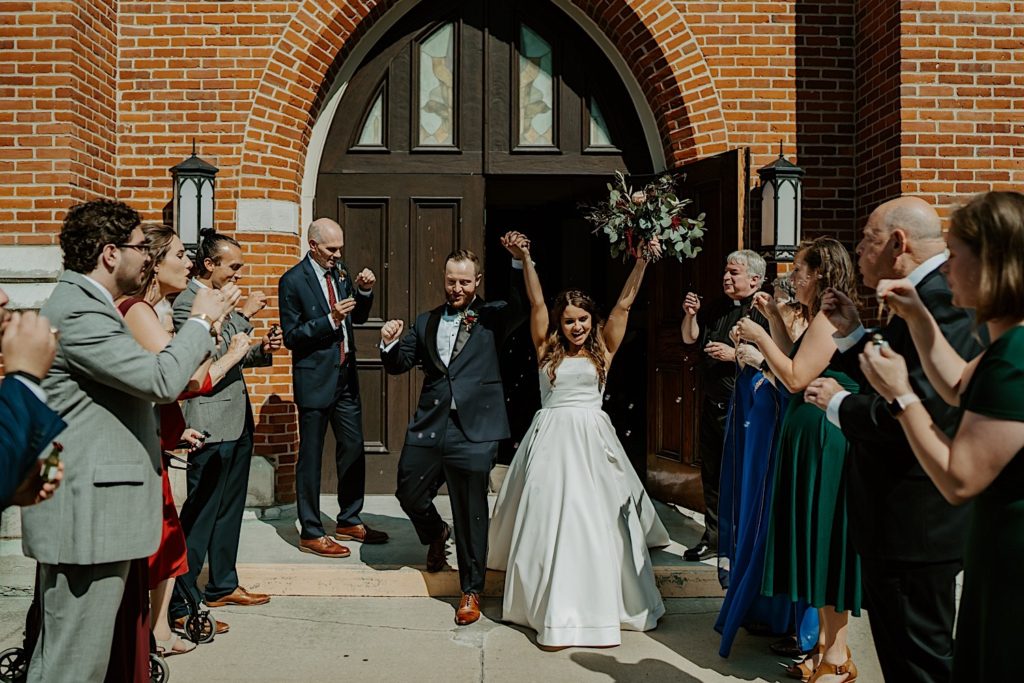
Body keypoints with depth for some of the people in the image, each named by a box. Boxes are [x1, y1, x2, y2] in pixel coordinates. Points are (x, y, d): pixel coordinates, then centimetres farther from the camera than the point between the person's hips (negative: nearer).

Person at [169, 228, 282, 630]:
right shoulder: (187, 303, -14)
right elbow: (211, 355, -25)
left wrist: (262, 351, 4)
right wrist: (244, 315, -20)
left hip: (237, 420, 10)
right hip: (212, 424, -10)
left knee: (230, 509, 18)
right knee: (201, 514, -4)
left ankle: (223, 585, 30)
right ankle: (182, 606, 4)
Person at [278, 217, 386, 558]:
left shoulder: (340, 272, 8)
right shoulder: (293, 280, -11)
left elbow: (359, 317, 15)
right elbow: (291, 336, -12)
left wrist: (364, 291, -3)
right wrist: (330, 320, -23)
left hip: (346, 376, 7)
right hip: (315, 379, -7)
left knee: (353, 450, 14)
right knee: (310, 458, 3)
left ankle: (349, 522, 29)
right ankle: (311, 533, 14)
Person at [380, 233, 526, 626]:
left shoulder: (491, 318, 4)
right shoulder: (425, 322, 15)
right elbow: (399, 365, 14)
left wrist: (519, 262, -27)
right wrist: (390, 344, -7)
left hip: (474, 431, -4)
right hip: (428, 427, 4)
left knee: (471, 514, 1)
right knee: (409, 493, 12)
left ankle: (471, 591, 16)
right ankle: (435, 534, 46)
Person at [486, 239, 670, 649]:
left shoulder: (603, 351, 8)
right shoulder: (547, 350, 7)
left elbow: (624, 303, 4)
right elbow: (536, 303, 1)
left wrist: (643, 260, -3)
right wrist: (525, 260, -8)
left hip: (592, 440, 0)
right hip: (553, 441, 0)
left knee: (597, 525, 3)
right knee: (552, 524, -1)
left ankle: (599, 606, 20)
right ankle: (558, 615, 4)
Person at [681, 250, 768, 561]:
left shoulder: (763, 312, -11)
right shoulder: (718, 308, 13)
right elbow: (690, 338, 18)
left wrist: (734, 354, -21)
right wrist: (691, 314, 1)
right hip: (712, 404, 8)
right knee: (712, 474, 15)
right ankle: (713, 538, 27)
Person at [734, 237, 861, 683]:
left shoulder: (829, 318, -15)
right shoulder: (819, 319, 16)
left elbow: (796, 378, -20)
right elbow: (797, 366, 15)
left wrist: (760, 337, -11)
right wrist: (775, 322, 15)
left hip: (823, 440, -10)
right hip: (808, 434, 10)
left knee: (825, 541, -2)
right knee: (815, 542, 14)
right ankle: (824, 645, 24)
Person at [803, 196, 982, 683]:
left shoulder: (942, 299, -21)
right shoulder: (926, 296, 12)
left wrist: (839, 404, -16)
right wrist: (851, 332, 6)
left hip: (914, 523, -11)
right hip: (904, 518, 11)